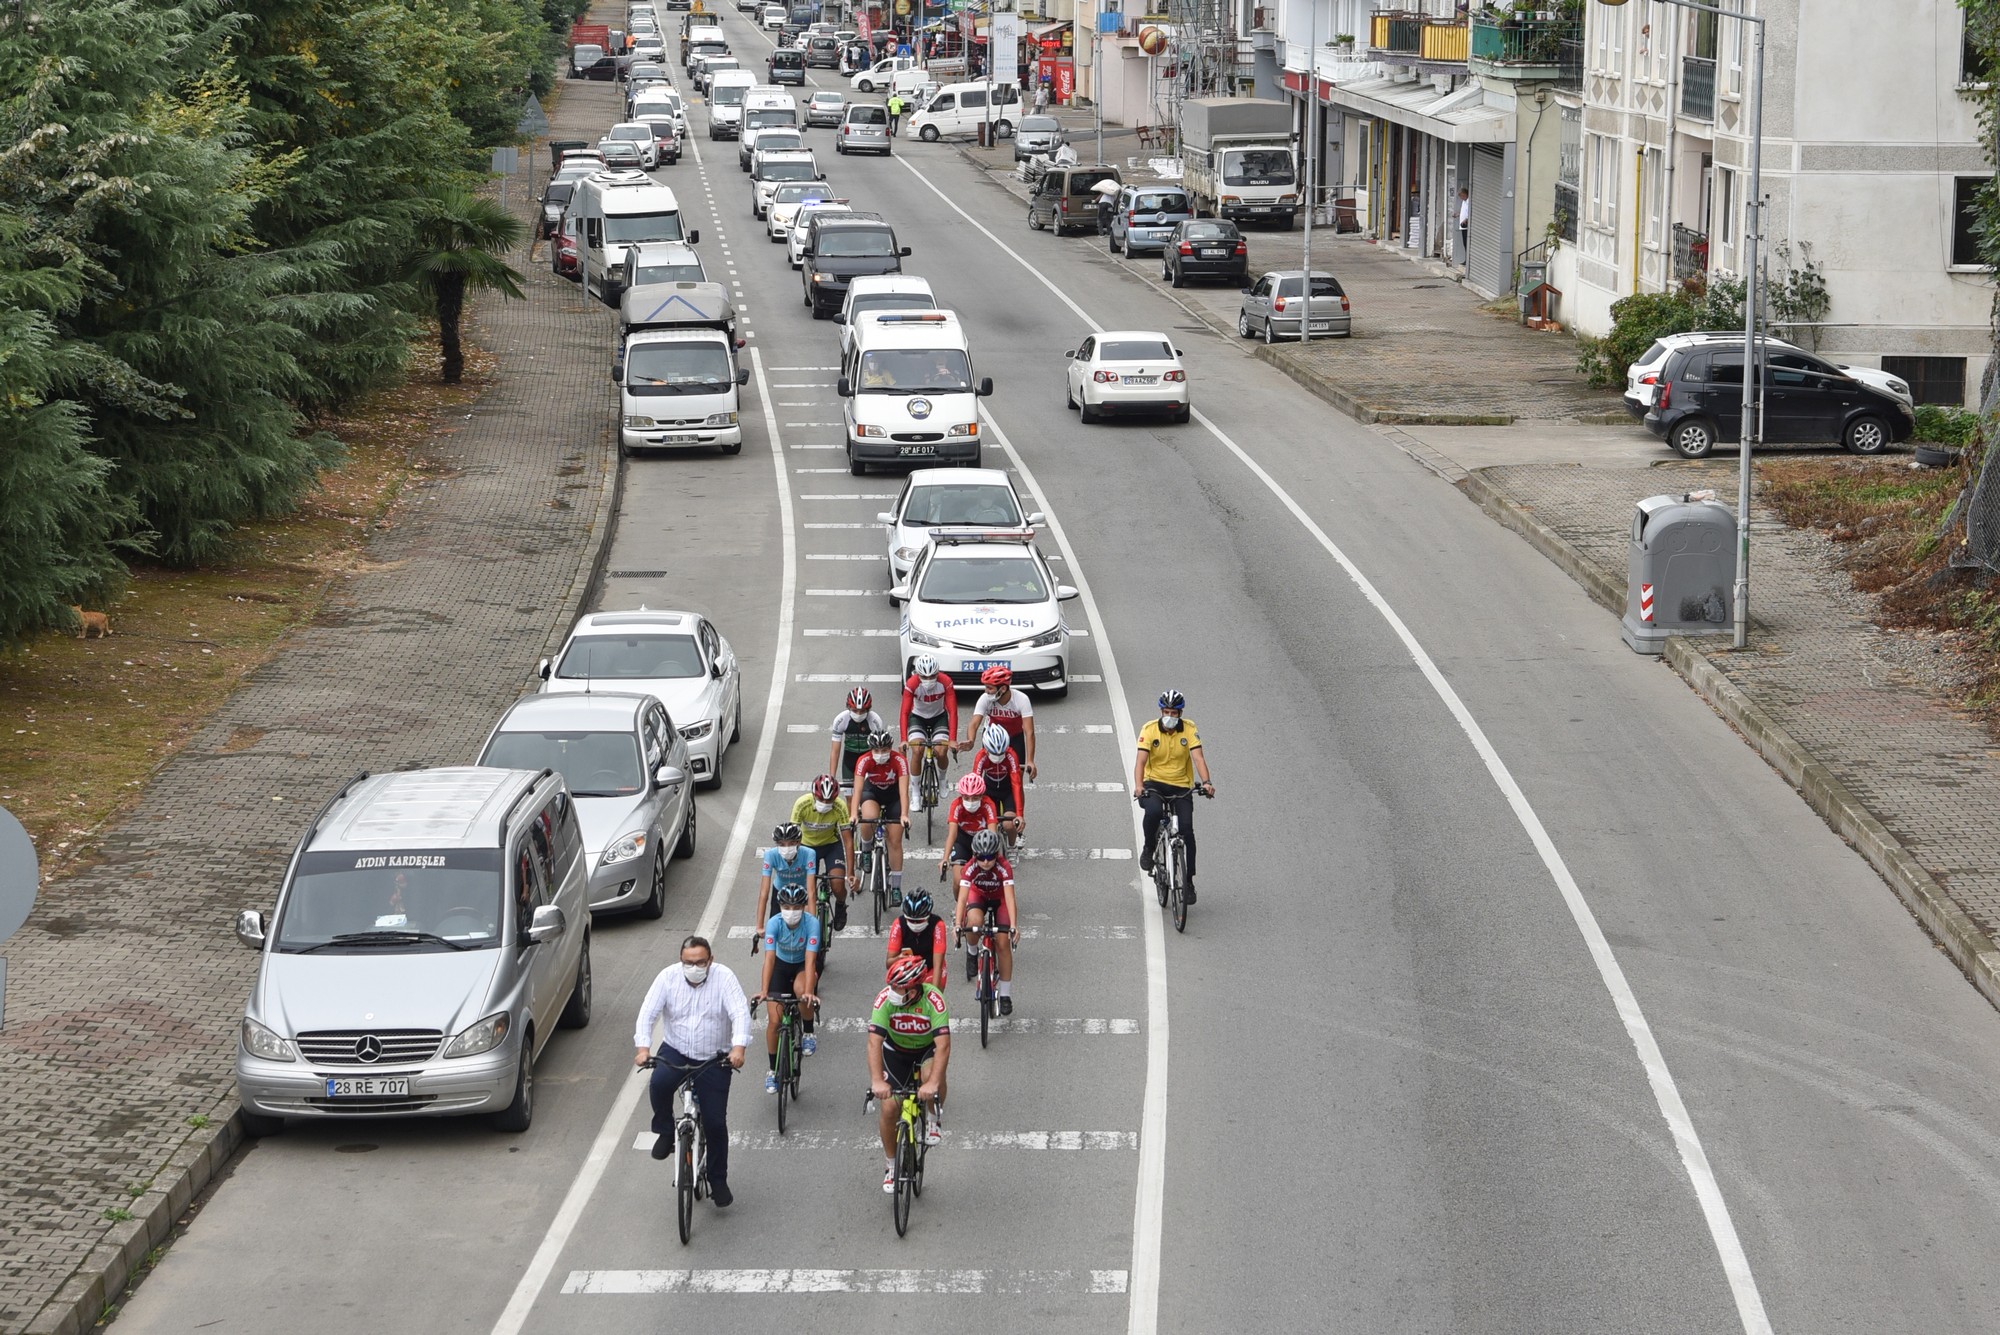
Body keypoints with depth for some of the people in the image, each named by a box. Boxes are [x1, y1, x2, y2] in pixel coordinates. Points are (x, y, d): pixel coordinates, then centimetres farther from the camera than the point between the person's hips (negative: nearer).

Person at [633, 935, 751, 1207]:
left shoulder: (724, 978, -13)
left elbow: (740, 1013, -23)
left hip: (714, 1059, -1)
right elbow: (648, 1013, -14)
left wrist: (738, 1047, -40)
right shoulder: (668, 977, -8)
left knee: (715, 1123, -3)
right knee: (659, 1083, -32)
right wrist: (643, 1047, -30)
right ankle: (665, 1132, -5)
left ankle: (718, 1181, 15)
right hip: (675, 1052, 1)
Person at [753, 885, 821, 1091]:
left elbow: (810, 958, -36)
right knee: (774, 1021, -8)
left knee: (800, 989, -36)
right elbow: (769, 958, -34)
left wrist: (808, 992, -48)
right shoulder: (774, 923, -27)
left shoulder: (811, 923, -29)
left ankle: (808, 1033, -9)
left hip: (803, 966, -1)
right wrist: (764, 991, -45)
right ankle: (773, 1071, 9)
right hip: (781, 965, 1)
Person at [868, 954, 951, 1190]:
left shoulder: (933, 999, -34)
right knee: (889, 1108, -8)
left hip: (928, 1049, -2)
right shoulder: (885, 999, -30)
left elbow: (943, 1045, -40)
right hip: (896, 1051, 2)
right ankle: (890, 1166, 15)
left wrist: (932, 1083, -52)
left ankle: (936, 1118, -3)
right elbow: (874, 1042, -34)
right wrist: (877, 1081, -47)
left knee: (932, 1075, -35)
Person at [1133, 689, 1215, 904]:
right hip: (1154, 783, -1)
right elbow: (1141, 760, -17)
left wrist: (1206, 782, -33)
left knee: (1186, 829, -11)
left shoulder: (1189, 730, -5)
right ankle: (1148, 849, -5)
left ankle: (1188, 881, 1)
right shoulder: (1149, 730, -9)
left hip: (1181, 786, 1)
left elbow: (1198, 757, -15)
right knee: (1153, 811, -34)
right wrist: (1138, 785, -35)